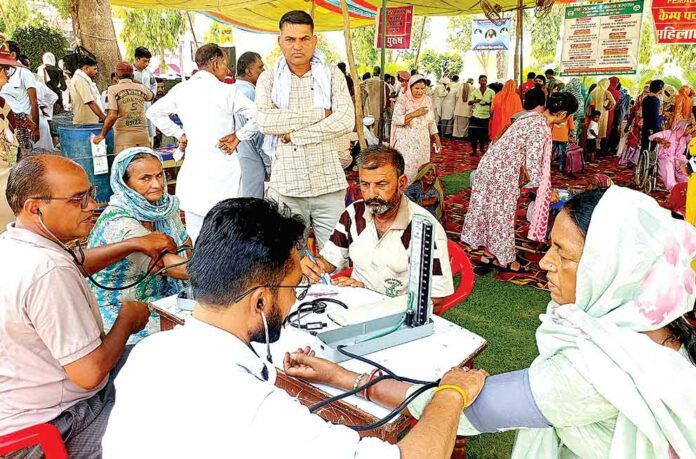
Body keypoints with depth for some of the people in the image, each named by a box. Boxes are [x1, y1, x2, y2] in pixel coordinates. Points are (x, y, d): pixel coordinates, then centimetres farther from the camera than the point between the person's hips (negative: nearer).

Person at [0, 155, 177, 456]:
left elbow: (77, 263, 19)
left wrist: (135, 244, 13)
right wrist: (127, 319, -15)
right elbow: (90, 373, -31)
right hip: (55, 424, -9)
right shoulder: (50, 273, -34)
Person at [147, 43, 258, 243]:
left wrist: (179, 134, 14)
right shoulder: (227, 91, -8)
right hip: (222, 168, -4)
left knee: (195, 233, 11)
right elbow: (258, 116, -13)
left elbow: (153, 112, 15)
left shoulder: (181, 89, 6)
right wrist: (238, 136, -2)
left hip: (192, 165, 5)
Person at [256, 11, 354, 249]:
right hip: (286, 187, 0)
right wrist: (320, 114, -11)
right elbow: (266, 122, -12)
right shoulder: (268, 79, 5)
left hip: (329, 184, 0)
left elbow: (346, 121, -9)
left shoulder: (331, 74, 6)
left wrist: (293, 135, -11)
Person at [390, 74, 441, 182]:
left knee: (421, 167, 6)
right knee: (406, 168, -6)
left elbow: (431, 120, 14)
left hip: (422, 141, 5)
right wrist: (414, 114, -23)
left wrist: (436, 137, 9)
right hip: (406, 141, -5)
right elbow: (396, 119, -18)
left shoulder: (427, 99, 6)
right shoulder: (402, 99, -9)